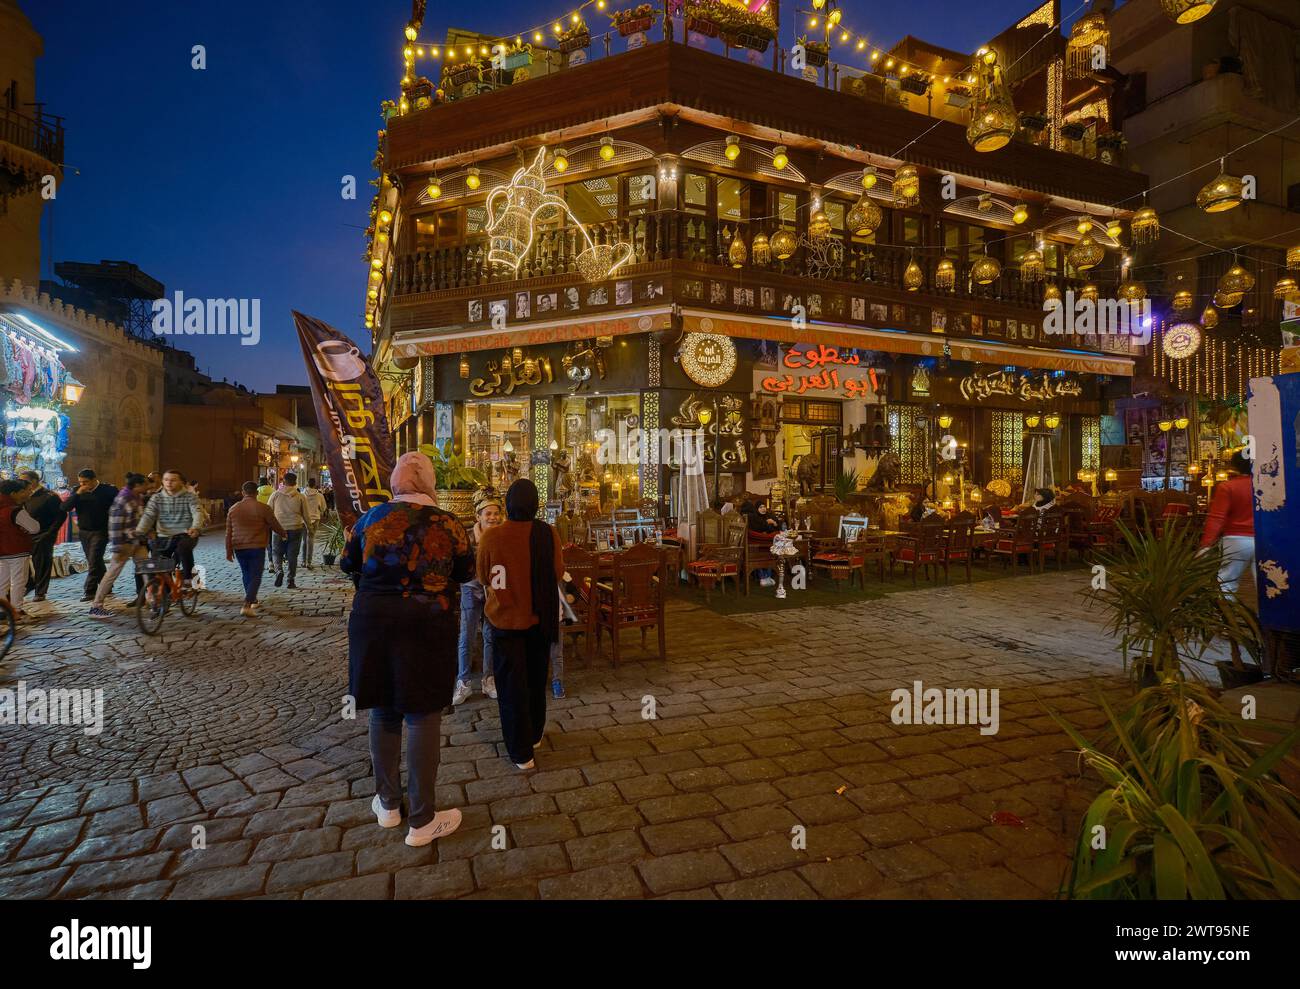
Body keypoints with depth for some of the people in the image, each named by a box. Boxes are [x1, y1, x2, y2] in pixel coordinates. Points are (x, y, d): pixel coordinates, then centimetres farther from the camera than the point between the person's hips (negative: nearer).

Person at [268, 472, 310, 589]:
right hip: (295, 529, 0)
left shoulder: (275, 495, -1)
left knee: (277, 552, 14)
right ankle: (291, 580, 9)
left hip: (279, 528, 0)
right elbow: (305, 515, 5)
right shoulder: (300, 496, -1)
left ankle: (279, 571, -11)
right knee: (293, 555, 7)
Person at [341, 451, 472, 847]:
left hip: (372, 621, 3)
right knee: (422, 718, 5)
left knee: (383, 712, 18)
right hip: (426, 625, -3)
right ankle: (422, 821, 16)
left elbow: (347, 564, 12)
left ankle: (388, 804, 34)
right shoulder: (449, 524, -9)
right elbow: (465, 573, 4)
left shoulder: (371, 517, -1)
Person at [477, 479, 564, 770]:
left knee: (511, 684, 10)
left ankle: (521, 752, 15)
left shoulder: (491, 536, -15)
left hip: (505, 619, -2)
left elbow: (483, 577, 0)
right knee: (536, 680, 21)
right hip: (539, 618, 2)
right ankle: (534, 734, 39)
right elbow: (558, 574, -1)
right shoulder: (549, 534, -13)